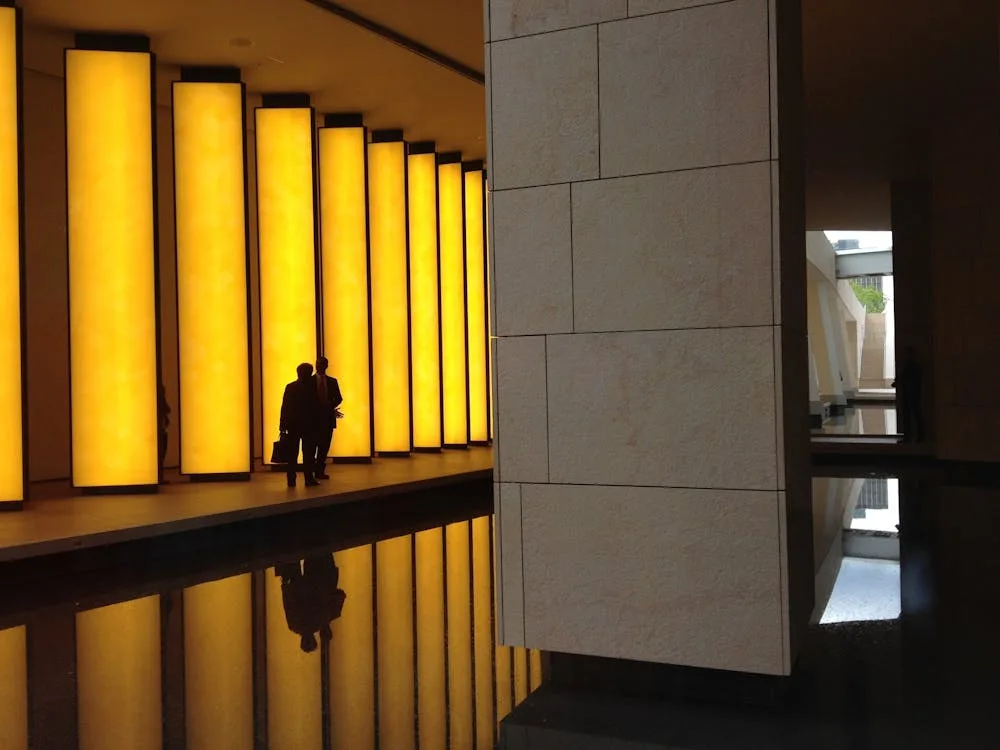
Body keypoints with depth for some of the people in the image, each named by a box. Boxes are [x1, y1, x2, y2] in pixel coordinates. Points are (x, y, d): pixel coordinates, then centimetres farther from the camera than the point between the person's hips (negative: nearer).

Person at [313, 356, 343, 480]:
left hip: (328, 417, 3)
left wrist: (330, 406, -6)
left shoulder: (332, 381, 11)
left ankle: (320, 471, 12)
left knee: (325, 445, 5)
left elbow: (338, 398, 8)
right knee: (313, 445, -4)